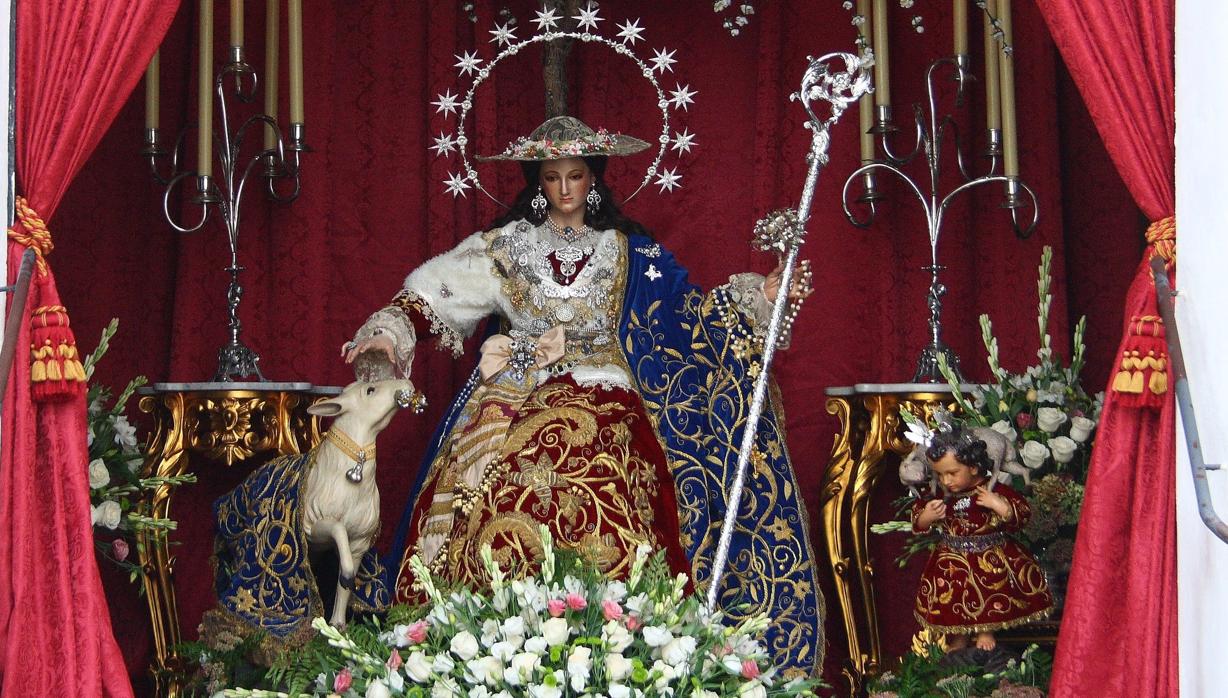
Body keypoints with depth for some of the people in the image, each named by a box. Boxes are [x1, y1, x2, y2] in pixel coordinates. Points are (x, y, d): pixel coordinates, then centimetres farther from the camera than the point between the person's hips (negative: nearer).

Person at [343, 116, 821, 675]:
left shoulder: (627, 250, 14)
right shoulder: (507, 245, 14)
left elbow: (688, 311, 11)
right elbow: (436, 292, 11)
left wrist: (755, 298, 0)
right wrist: (391, 331, -3)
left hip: (600, 403, 0)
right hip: (516, 400, 1)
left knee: (603, 516, -23)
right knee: (500, 500, -21)